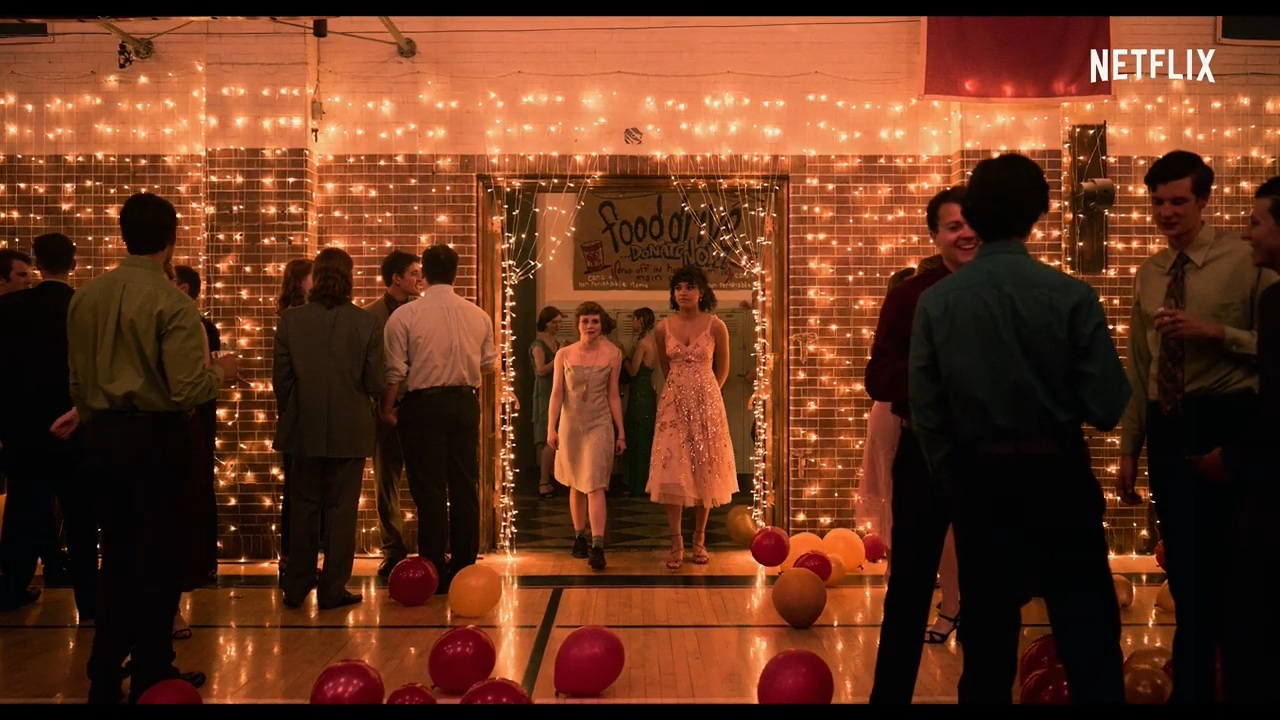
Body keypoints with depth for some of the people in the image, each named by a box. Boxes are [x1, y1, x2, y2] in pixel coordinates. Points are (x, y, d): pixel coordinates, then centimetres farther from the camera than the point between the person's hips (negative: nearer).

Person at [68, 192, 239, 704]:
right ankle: (151, 677, 18)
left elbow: (77, 381, 8)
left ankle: (105, 677, 24)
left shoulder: (85, 297, 2)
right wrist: (221, 372, 0)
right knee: (160, 558, 8)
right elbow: (186, 391, -20)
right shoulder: (172, 303, -15)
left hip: (103, 435, 6)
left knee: (118, 555, 17)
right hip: (157, 438, -6)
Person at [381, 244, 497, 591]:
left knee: (430, 489, 3)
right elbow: (489, 364, 8)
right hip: (465, 404, 3)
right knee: (465, 487, 10)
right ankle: (464, 570, 15)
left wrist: (387, 407, 3)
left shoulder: (405, 315, -10)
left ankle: (435, 574, 6)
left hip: (424, 405, -3)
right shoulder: (478, 315, 1)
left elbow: (396, 370, -10)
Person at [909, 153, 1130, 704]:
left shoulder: (936, 300, -7)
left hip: (978, 480, 2)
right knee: (1089, 641, 7)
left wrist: (956, 486, 10)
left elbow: (927, 414, -3)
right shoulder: (1070, 295, -12)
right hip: (1058, 477, -2)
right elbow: (1109, 408, -11)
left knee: (987, 640, 13)